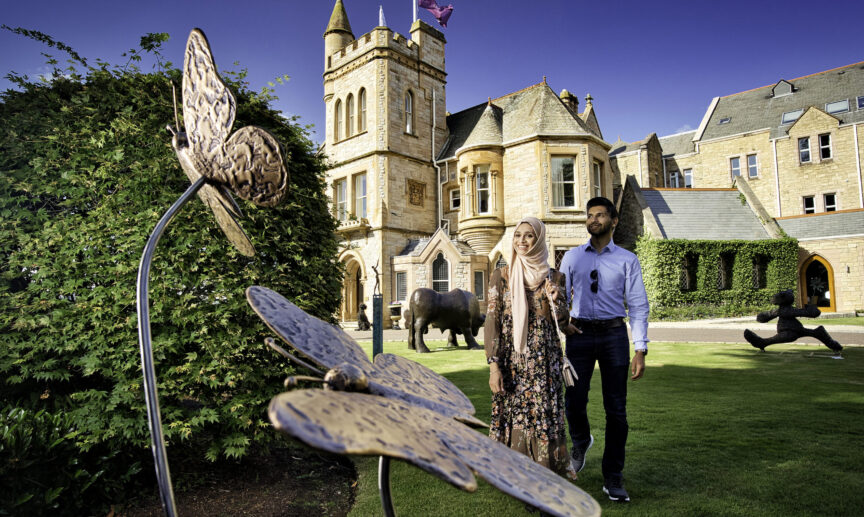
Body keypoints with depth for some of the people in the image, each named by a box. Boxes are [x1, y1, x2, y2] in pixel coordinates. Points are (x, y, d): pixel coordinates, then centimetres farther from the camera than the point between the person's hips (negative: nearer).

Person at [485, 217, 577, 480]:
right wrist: (494, 366, -9)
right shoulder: (501, 275, -1)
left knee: (545, 414, 6)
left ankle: (548, 469, 27)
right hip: (511, 359, -1)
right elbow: (491, 323, -3)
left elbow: (565, 324, 6)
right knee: (513, 412, 5)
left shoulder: (554, 277, 3)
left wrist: (556, 300, -14)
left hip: (544, 359, 1)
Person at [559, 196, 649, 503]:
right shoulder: (572, 257, 9)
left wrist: (640, 350, -6)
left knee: (616, 409, 5)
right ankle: (581, 442, 35)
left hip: (614, 334, -1)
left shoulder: (627, 260, 4)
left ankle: (613, 478, 21)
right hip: (579, 333, 1)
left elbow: (638, 306, 1)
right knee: (574, 402, -1)